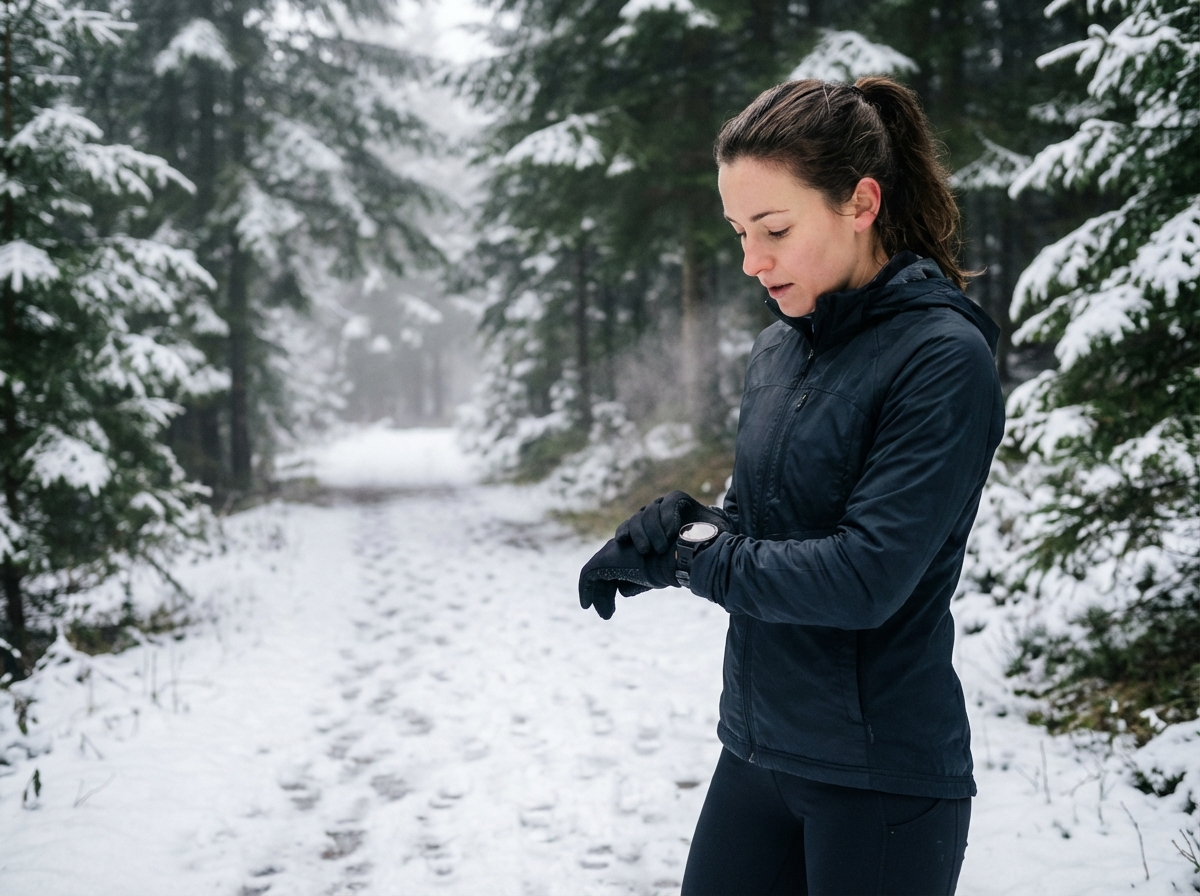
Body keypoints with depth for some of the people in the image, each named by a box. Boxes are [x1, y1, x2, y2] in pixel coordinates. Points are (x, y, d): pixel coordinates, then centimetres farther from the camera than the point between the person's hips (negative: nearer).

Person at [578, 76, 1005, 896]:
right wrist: (680, 524, -8)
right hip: (758, 748, 7)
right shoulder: (780, 349, 6)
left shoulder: (943, 358, -17)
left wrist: (691, 553, -13)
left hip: (881, 774, -7)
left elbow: (867, 576, -23)